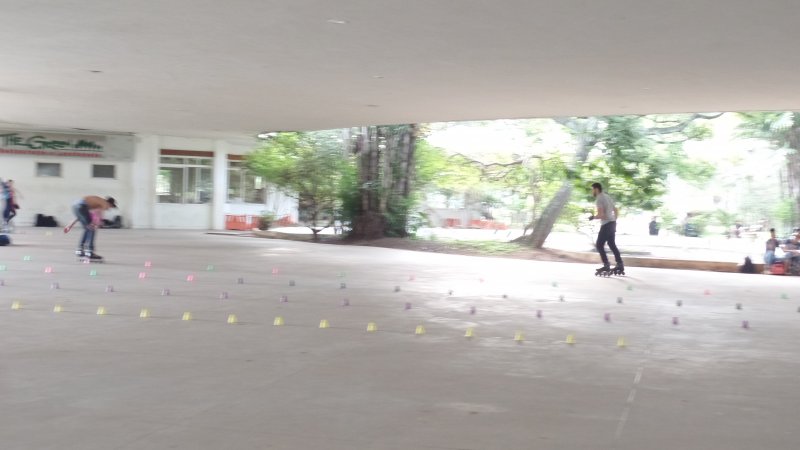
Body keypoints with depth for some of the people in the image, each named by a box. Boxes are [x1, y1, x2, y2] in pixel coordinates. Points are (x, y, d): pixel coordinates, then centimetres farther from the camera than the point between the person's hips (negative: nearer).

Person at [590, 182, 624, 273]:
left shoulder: (599, 199, -14)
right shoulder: (607, 197, 15)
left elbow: (601, 215, -22)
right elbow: (616, 210, 21)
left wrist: (593, 217, -5)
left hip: (606, 224, -9)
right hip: (612, 223, 9)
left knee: (599, 245, -2)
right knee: (612, 244, 16)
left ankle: (606, 265, -4)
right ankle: (620, 265, 16)